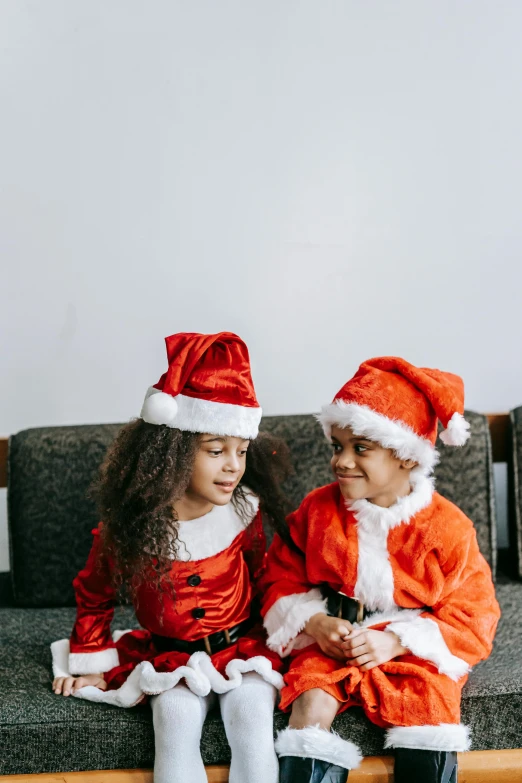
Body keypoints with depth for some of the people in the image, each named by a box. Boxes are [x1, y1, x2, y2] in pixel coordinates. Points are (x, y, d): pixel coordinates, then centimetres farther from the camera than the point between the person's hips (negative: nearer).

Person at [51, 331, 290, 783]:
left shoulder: (247, 510, -9)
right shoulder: (130, 526, -10)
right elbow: (94, 595, 8)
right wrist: (92, 663, 10)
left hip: (242, 648, 0)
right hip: (169, 656, 0)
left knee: (251, 714, -24)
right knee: (176, 720, -26)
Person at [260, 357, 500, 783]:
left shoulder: (447, 527, -9)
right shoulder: (318, 509, -2)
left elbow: (471, 616, -6)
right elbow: (283, 576, 7)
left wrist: (394, 642, -17)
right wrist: (314, 622, -13)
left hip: (411, 651, -1)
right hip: (330, 641, 2)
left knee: (432, 704, -26)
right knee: (312, 703, -24)